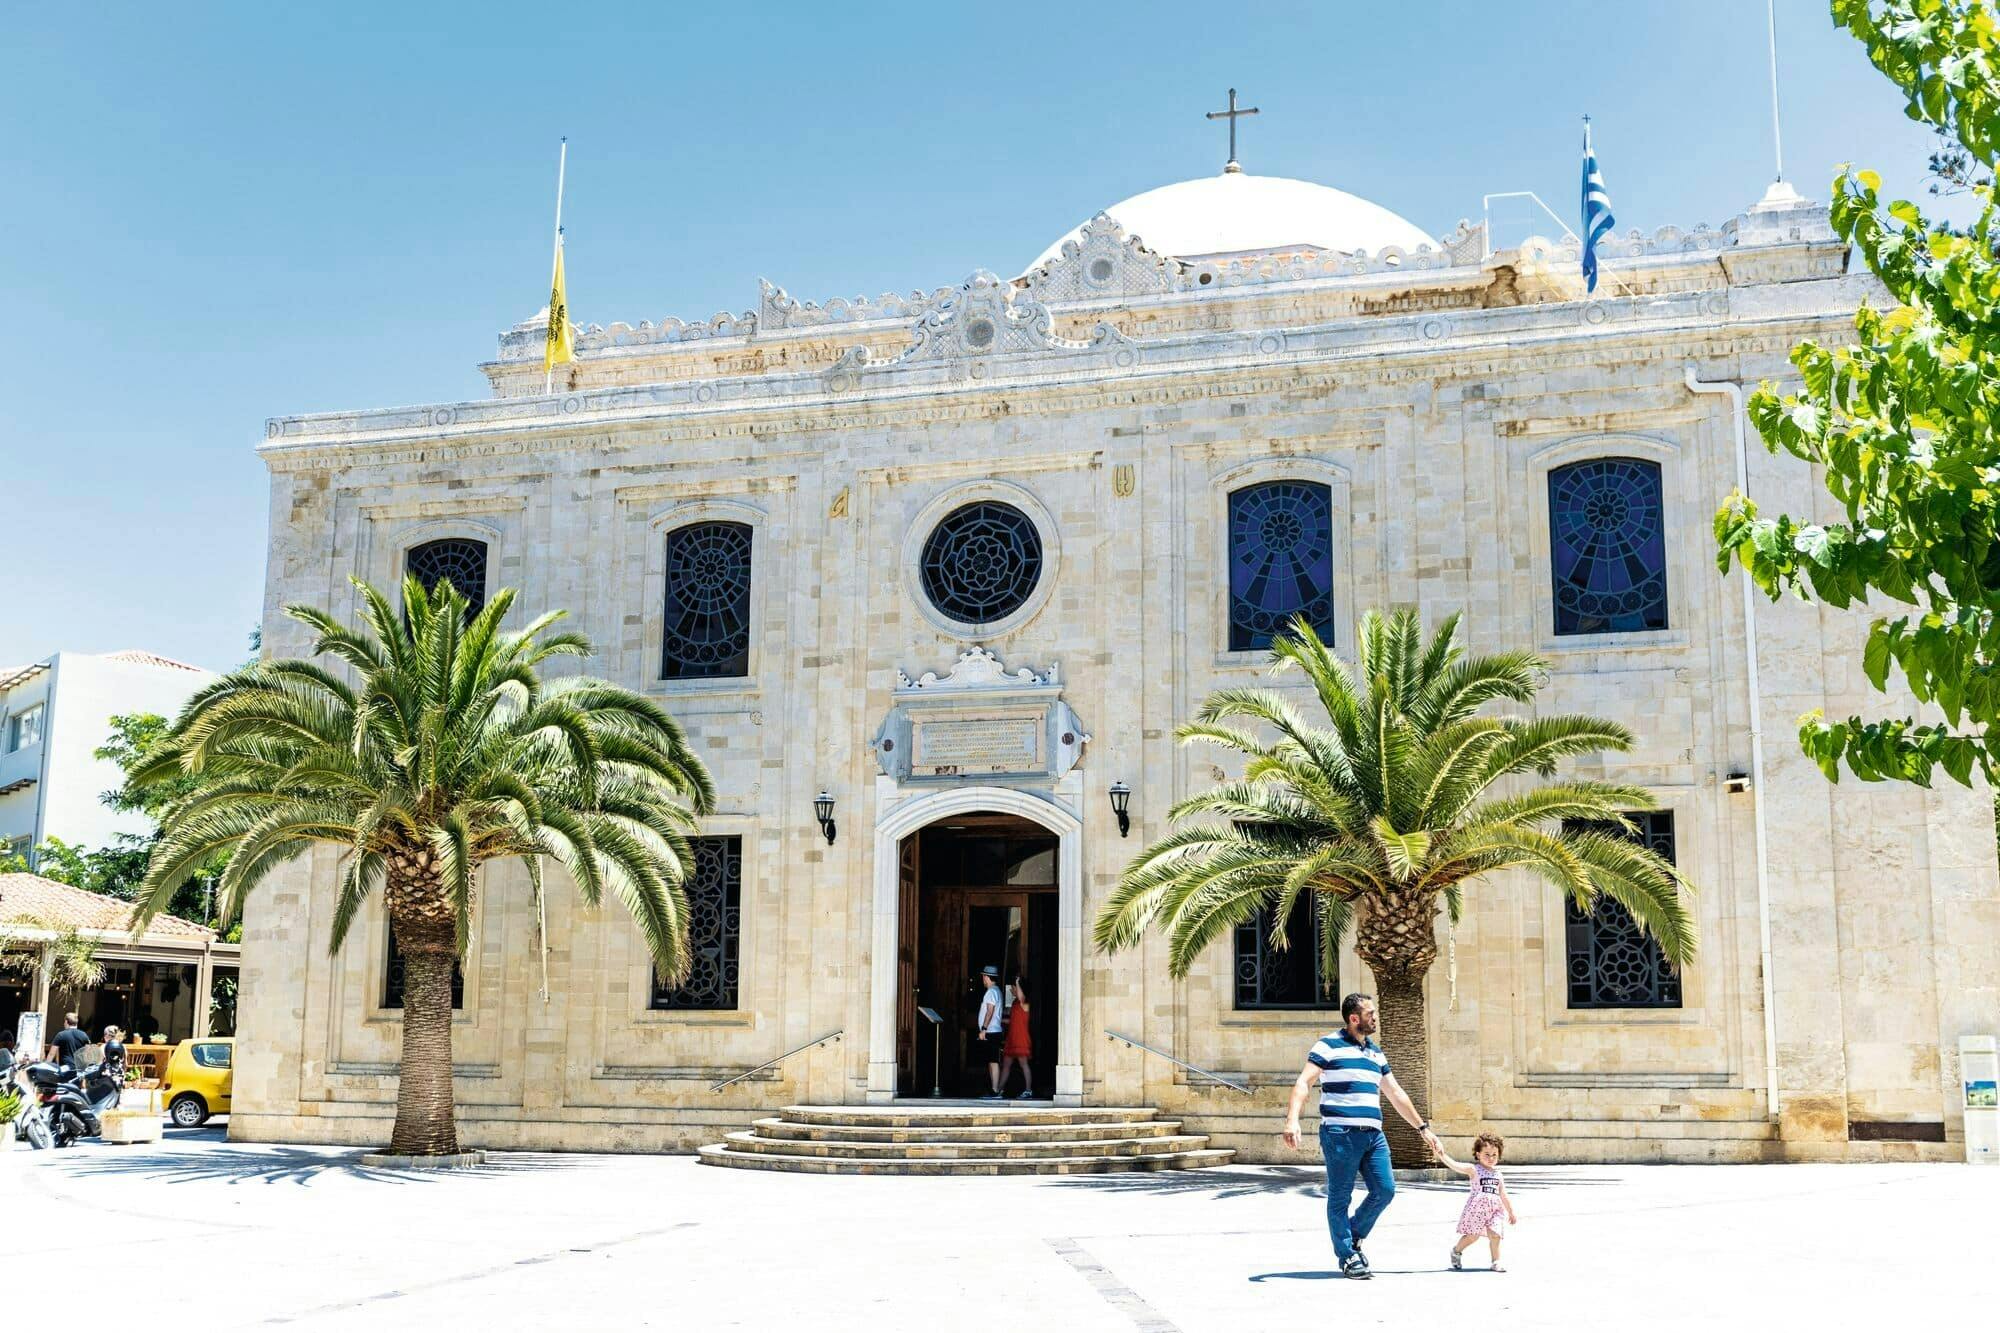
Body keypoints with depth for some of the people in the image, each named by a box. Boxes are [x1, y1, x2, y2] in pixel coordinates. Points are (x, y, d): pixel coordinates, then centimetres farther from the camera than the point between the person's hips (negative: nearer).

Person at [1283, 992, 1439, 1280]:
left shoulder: (1376, 1053, 19)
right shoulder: (1329, 1046, -2)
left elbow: (1396, 1094, 27)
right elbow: (1304, 1082, -10)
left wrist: (1423, 1127, 27)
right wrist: (1292, 1119, -24)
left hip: (1373, 1134, 7)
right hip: (1340, 1134, -7)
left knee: (1385, 1190, 2)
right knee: (1340, 1197, -1)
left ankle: (1354, 1237, 23)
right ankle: (1347, 1257, 11)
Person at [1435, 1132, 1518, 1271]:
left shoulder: (1497, 1174, 15)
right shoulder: (1473, 1169, -2)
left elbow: (1503, 1196, 23)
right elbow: (1455, 1165, -18)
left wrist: (1511, 1213, 25)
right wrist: (1442, 1155, -35)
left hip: (1494, 1210, 4)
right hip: (1476, 1208, -4)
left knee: (1495, 1235, -9)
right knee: (1473, 1235, -5)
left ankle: (1496, 1262, 5)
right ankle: (1456, 1251, 22)